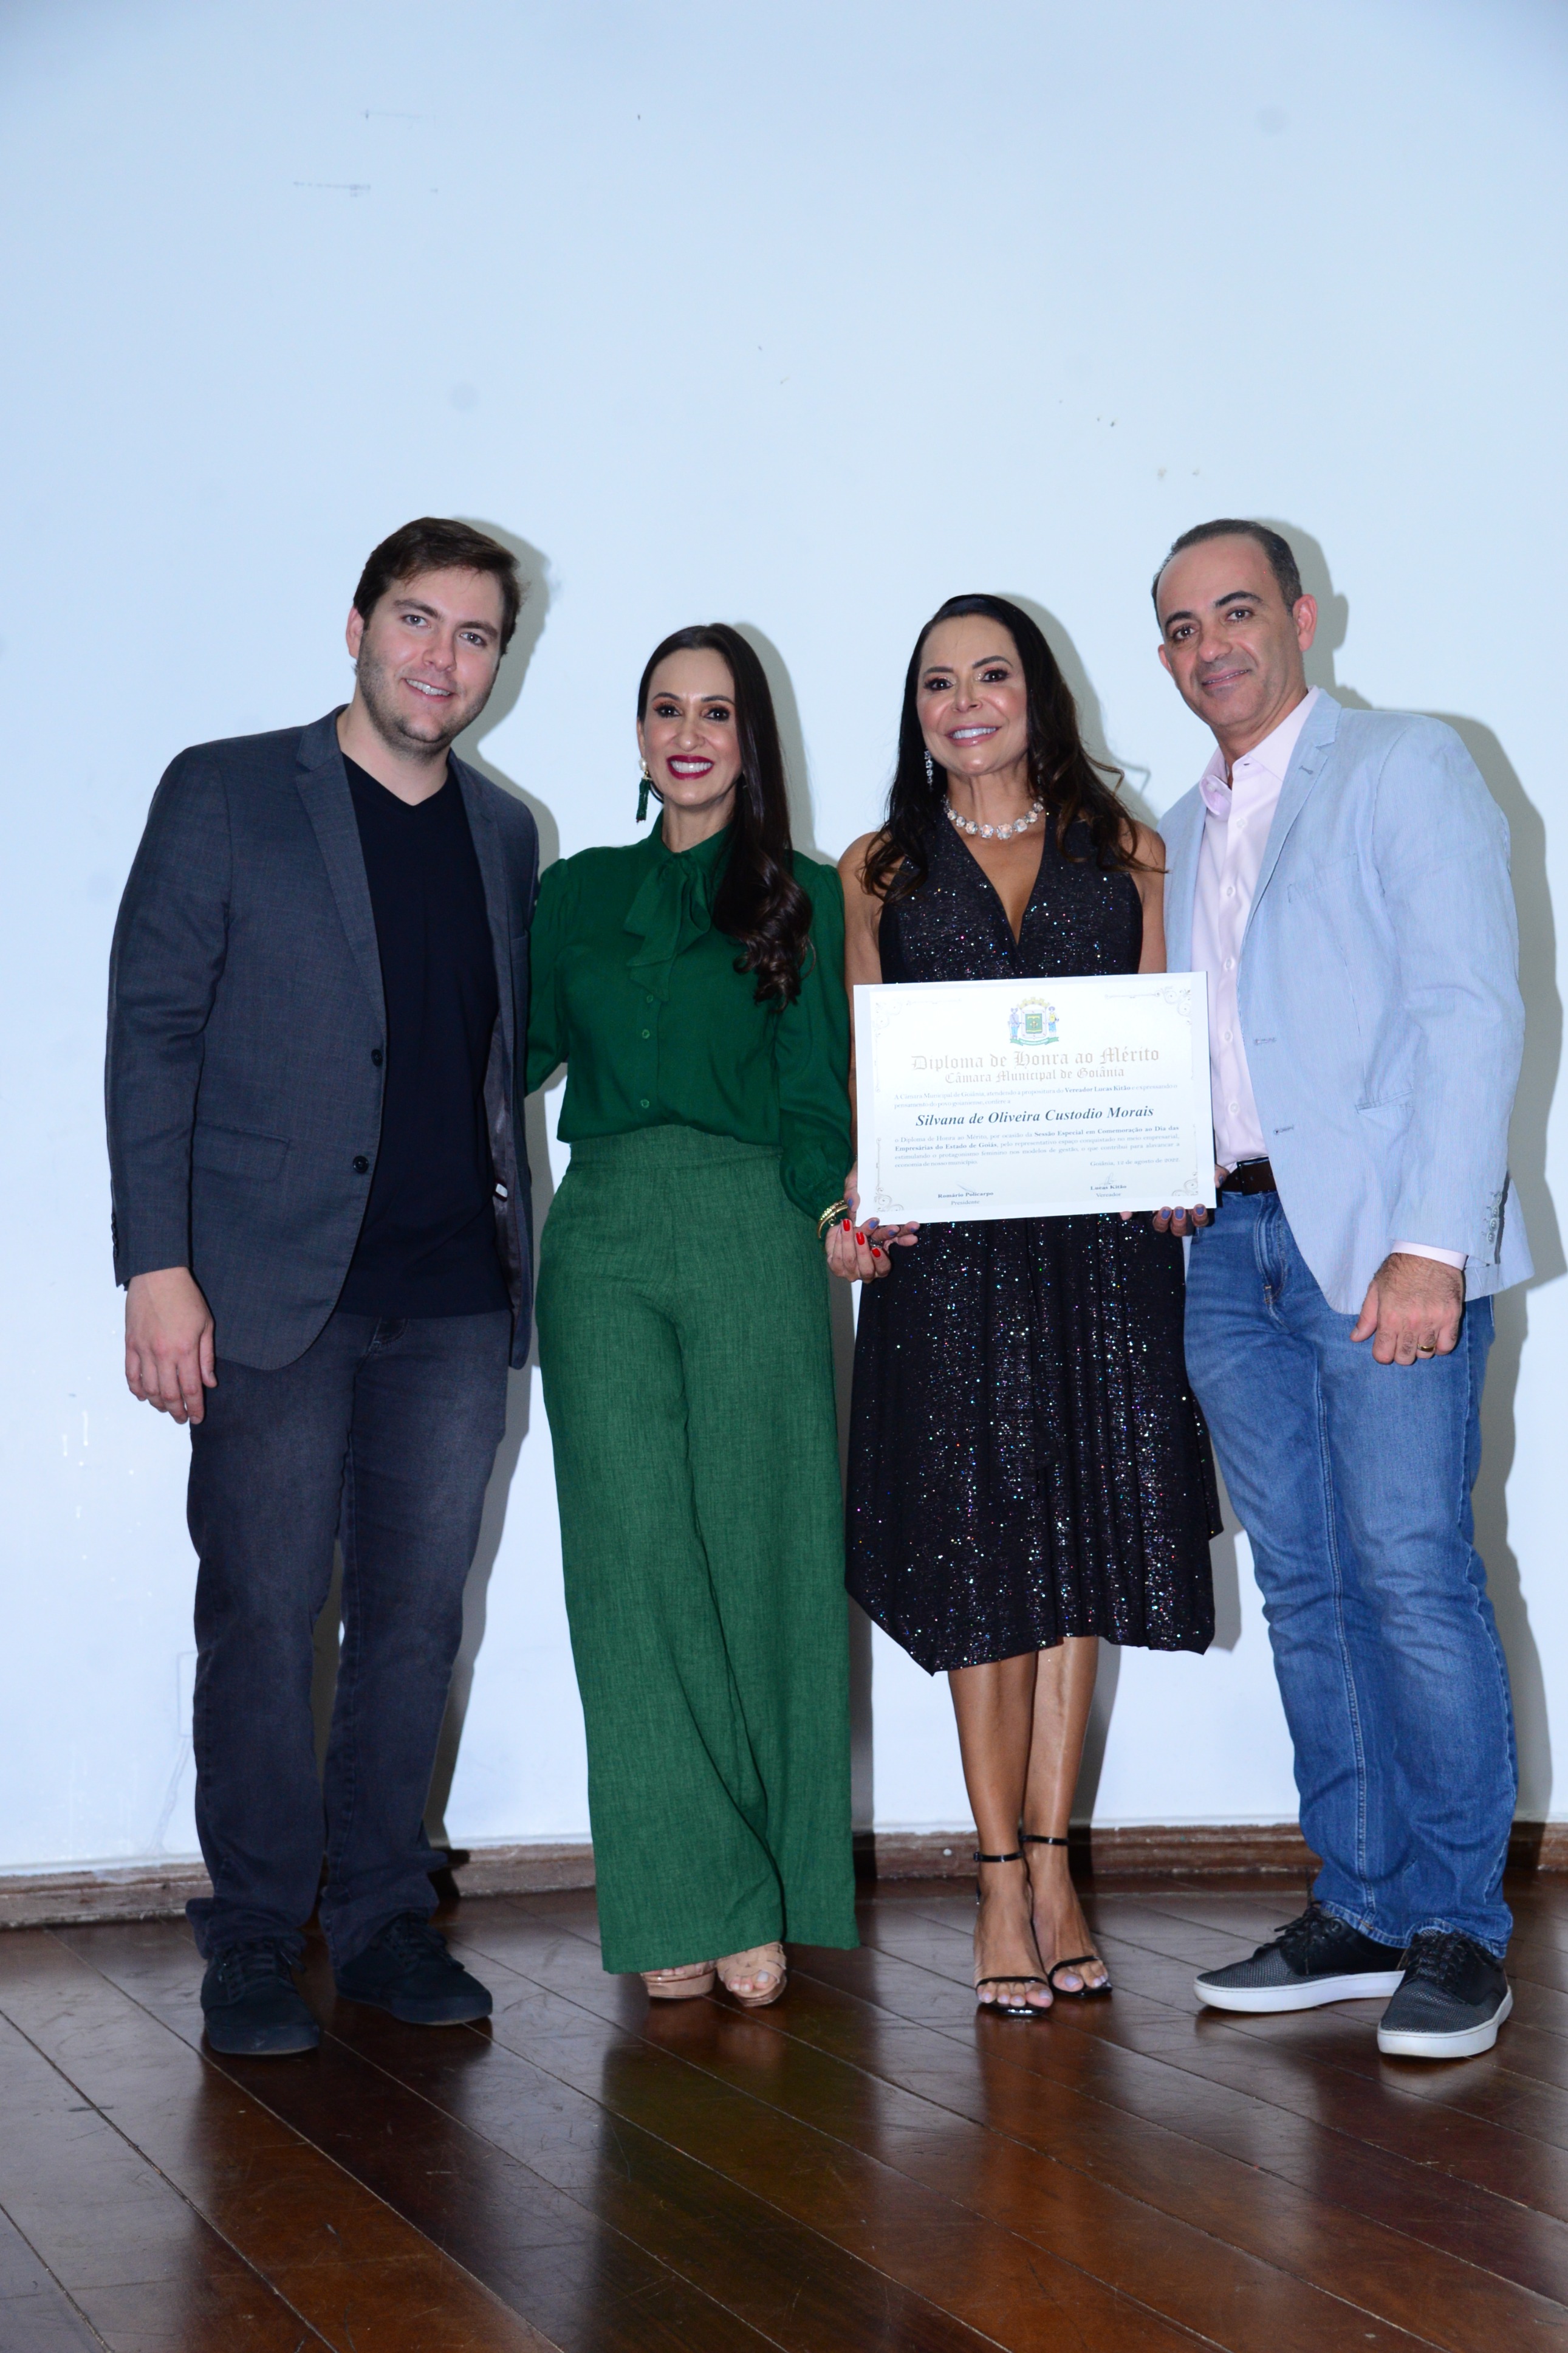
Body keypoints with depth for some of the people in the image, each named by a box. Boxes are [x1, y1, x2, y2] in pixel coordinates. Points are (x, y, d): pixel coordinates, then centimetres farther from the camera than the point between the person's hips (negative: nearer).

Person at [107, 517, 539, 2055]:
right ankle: (253, 1941, 11)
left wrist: (516, 1253, 8)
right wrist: (157, 1265, -10)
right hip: (274, 1287, -4)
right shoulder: (224, 794, 2)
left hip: (455, 1295, 4)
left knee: (418, 1614, 6)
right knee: (262, 1614, -1)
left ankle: (382, 1914, 19)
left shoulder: (505, 833, 15)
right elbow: (152, 1031, -3)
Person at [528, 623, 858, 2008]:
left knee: (756, 1552, -2)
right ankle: (689, 1904, 2)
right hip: (604, 1233, 2)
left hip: (749, 1231, -2)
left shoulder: (802, 896, 11)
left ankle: (767, 1897, 6)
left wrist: (839, 1192, -10)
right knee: (633, 1555, -4)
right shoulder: (579, 893, 18)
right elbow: (513, 1056, 16)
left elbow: (814, 1091, 5)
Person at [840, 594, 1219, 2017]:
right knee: (982, 1550, -2)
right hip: (948, 1245, -1)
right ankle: (1005, 1881, 4)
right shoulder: (879, 872, 11)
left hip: (1101, 1235, 1)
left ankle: (1053, 1862, 12)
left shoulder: (1122, 853, 12)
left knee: (1080, 1543, 3)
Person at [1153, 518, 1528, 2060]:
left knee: (1409, 1569, -10)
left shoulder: (1406, 766, 0)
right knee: (1304, 1584, 7)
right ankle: (1358, 1908, 15)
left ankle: (1456, 1928, 0)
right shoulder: (1183, 833, 21)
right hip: (1233, 1242, 6)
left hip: (1380, 1236, -6)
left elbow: (1471, 1012, -9)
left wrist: (1431, 1244, -17)